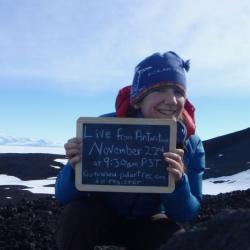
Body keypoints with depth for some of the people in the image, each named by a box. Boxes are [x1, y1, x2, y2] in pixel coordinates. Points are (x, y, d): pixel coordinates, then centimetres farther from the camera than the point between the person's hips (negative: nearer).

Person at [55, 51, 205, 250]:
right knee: (77, 213, -32)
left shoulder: (190, 146, -21)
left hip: (147, 222, 2)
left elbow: (186, 214, -17)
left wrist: (178, 182, -39)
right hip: (101, 214, -1)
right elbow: (64, 196, -23)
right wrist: (76, 169, -47)